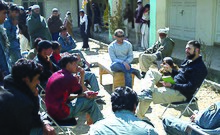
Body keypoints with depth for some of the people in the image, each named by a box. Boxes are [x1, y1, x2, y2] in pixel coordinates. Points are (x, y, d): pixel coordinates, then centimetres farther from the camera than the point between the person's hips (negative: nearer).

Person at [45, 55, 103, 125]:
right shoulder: (69, 78, -17)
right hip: (61, 113, -9)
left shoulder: (56, 74, 9)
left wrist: (85, 94, 0)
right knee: (90, 101, -1)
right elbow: (82, 91, 0)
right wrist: (82, 76, 8)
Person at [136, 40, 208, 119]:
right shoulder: (188, 60, 13)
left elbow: (190, 87, -23)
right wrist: (171, 70, 2)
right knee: (151, 72, 1)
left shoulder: (200, 67, -16)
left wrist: (171, 85, -23)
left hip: (181, 93, -10)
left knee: (152, 94, -24)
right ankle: (147, 91, -27)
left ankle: (139, 117, -11)